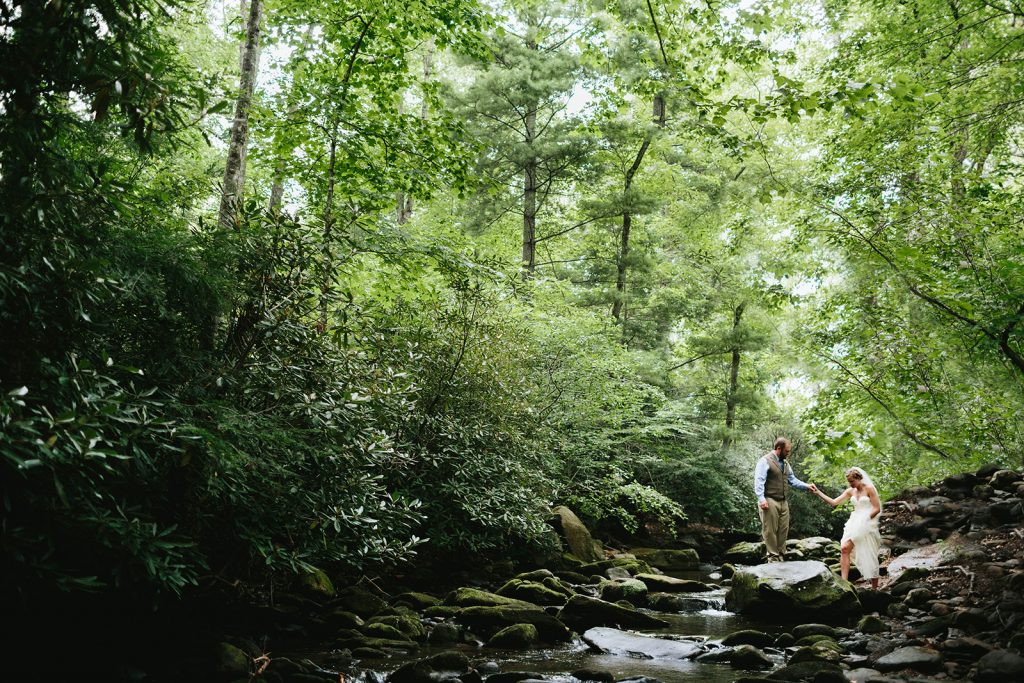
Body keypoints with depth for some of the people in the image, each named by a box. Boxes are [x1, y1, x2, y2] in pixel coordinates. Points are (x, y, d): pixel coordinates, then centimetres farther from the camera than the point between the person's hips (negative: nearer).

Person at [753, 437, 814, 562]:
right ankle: (773, 557, 2)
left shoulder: (785, 463, 17)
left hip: (783, 502, 8)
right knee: (770, 530, -4)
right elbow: (759, 481, -16)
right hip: (769, 501, -8)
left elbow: (793, 480, 19)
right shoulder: (765, 461, -9)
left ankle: (780, 556, 18)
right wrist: (761, 499, -25)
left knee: (783, 530, 9)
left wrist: (807, 486, 4)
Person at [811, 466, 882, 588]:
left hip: (867, 524, -6)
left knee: (869, 555, -1)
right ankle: (844, 582, -14)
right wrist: (818, 493, -2)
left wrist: (865, 519, -14)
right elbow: (834, 502, 6)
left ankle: (875, 587, 11)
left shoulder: (869, 489, -7)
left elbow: (877, 509, -9)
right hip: (854, 523, 6)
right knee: (844, 549, -12)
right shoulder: (850, 491, 9)